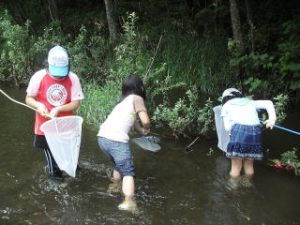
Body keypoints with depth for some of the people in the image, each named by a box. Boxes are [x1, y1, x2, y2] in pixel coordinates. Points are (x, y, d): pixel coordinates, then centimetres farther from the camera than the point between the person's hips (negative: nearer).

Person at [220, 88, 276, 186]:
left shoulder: (226, 106, 24)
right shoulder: (250, 102, 32)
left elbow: (227, 127, 11)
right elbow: (268, 103, 16)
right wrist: (272, 118, 3)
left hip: (239, 130, -3)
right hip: (255, 130, 3)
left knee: (236, 166, 9)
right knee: (249, 165, 19)